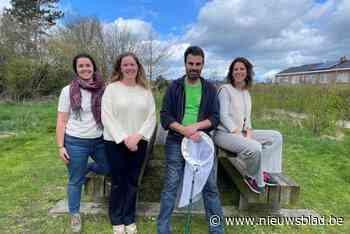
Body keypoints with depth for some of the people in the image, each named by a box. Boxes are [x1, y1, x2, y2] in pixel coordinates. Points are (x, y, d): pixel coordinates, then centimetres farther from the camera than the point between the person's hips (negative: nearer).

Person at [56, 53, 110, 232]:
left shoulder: (102, 89, -1)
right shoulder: (68, 90, -6)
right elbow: (61, 121, -4)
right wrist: (60, 146, -8)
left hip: (99, 140, 3)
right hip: (76, 142, -2)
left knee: (108, 168, 16)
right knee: (75, 181, 11)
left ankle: (86, 168, 43)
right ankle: (74, 214, 33)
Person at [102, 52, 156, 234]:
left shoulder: (145, 91, 6)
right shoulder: (112, 88, -3)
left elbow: (151, 116, 0)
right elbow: (107, 117, -10)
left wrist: (137, 136, -13)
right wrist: (124, 139, -16)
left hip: (139, 142, 3)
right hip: (115, 142, -2)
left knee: (132, 182, 11)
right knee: (118, 182, 8)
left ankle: (129, 219, 29)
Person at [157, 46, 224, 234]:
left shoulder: (210, 89, 7)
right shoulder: (174, 87, 3)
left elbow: (215, 118, 3)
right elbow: (165, 116, -3)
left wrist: (196, 126, -17)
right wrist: (185, 131, -18)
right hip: (176, 143, -1)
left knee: (210, 186, 7)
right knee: (170, 186, 5)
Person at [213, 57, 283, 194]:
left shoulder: (246, 92, 16)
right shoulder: (225, 89, -7)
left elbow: (247, 117, 14)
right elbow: (224, 116, -14)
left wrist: (248, 132, -4)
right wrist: (238, 134, -18)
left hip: (241, 132, 9)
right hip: (225, 133, -8)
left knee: (276, 137, 1)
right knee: (255, 147, -32)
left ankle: (262, 170, -5)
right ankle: (253, 178, -3)